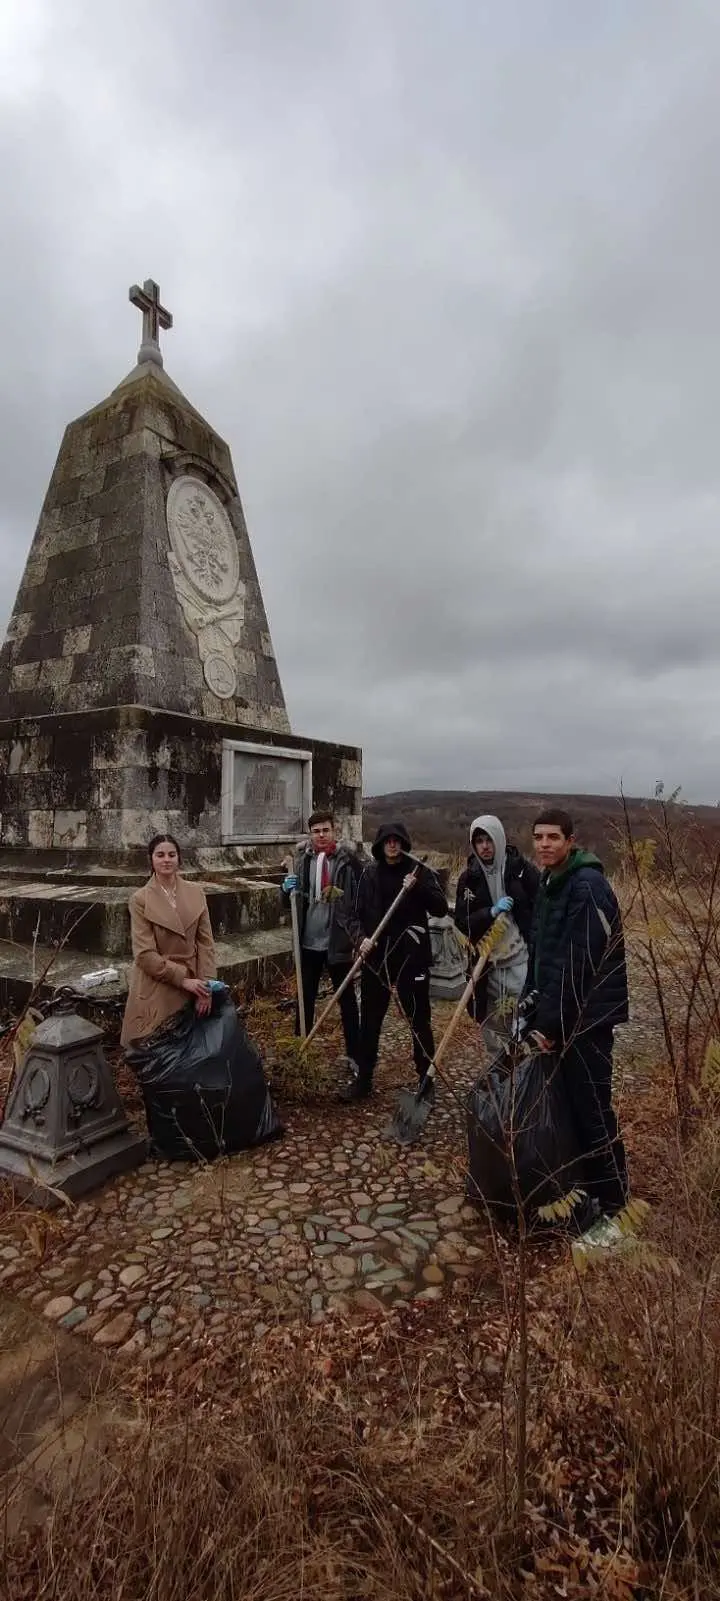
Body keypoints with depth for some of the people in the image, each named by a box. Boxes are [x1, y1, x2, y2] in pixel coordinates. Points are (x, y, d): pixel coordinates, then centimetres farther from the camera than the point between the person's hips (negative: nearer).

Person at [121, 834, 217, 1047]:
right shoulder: (140, 899, -8)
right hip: (156, 989, -3)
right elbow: (145, 954, -12)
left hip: (192, 984, 3)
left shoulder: (196, 893, 2)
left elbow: (206, 942, 2)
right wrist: (183, 979, -15)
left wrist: (206, 985, -7)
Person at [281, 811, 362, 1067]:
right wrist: (288, 889, -9)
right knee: (305, 996, 17)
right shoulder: (303, 857, 3)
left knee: (346, 997, 9)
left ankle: (355, 1053, 20)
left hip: (338, 941, -4)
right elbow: (292, 898, 14)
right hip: (308, 941, 4)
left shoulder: (348, 858, -9)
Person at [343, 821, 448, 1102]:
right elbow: (357, 914, 5)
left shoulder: (419, 871, -3)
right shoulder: (369, 873, 4)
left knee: (419, 1021, 8)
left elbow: (441, 909, -10)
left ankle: (426, 1080, 24)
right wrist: (360, 938, -13)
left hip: (412, 957, -2)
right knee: (369, 1021, 12)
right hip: (375, 958, 2)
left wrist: (417, 888, -25)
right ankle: (363, 1079, 28)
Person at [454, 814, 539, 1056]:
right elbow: (461, 922, -2)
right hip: (487, 963, 3)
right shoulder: (468, 878, 3)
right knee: (493, 1027, 14)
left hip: (521, 958, -3)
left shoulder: (523, 870, -5)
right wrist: (490, 912, -18)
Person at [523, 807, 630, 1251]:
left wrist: (550, 1023, -18)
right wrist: (536, 1010, 11)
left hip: (587, 1019, -9)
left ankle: (610, 1214, 16)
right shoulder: (551, 882, 10)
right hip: (560, 1017, 9)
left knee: (594, 1114, 0)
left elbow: (577, 965, -22)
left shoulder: (587, 886, -20)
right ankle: (586, 1191, 37)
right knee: (570, 1107, 19)